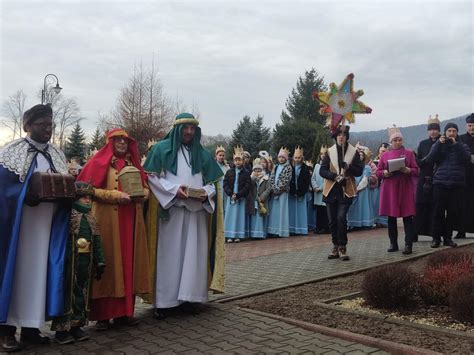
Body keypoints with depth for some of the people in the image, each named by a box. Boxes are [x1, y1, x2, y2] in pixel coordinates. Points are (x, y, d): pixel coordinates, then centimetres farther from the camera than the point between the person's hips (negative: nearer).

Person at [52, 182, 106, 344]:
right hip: (68, 261, -7)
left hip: (86, 262, 7)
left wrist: (100, 262, 10)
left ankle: (76, 326, 24)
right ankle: (61, 329, 11)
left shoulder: (91, 218, 13)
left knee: (81, 294, 12)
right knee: (66, 293, 1)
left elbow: (97, 242, 14)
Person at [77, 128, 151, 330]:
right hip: (107, 221, -5)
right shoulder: (99, 162, -1)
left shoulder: (133, 163, 16)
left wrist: (144, 193, -1)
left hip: (131, 221, 5)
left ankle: (125, 312, 14)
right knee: (108, 263, -4)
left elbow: (145, 185, 22)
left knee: (129, 262, 5)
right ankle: (103, 315, 4)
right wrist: (116, 195, -18)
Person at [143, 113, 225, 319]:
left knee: (193, 254, 4)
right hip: (170, 210, -4)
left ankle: (189, 297, 12)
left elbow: (213, 181, 14)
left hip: (197, 211, 4)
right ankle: (165, 301, 4)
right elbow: (152, 177, -4)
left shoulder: (202, 154, 14)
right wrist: (174, 189, -15)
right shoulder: (162, 149, 2)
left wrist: (206, 192, -8)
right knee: (169, 254, -2)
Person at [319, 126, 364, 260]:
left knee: (341, 218, -15)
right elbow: (322, 171, 1)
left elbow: (359, 171, 0)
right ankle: (336, 247, 21)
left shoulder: (353, 152, 2)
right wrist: (334, 176, -16)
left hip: (346, 190, -2)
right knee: (332, 220, 7)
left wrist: (349, 167, -18)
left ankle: (342, 247, -2)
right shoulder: (330, 152, 5)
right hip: (331, 191, 2)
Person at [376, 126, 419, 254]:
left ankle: (408, 245, -3)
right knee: (391, 217, 5)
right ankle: (393, 244, 15)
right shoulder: (385, 155, 11)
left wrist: (407, 170, -18)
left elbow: (416, 171, 2)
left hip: (405, 189, -2)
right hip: (389, 190, 2)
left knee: (407, 217, -5)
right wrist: (385, 173, -11)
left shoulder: (409, 153, 7)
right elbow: (378, 172, 10)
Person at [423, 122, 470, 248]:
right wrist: (439, 143, -9)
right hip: (440, 183, -1)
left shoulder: (462, 146, 13)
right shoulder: (438, 145, 12)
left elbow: (467, 159, -6)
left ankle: (448, 237, 13)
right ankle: (436, 238, 4)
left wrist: (456, 144, -10)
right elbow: (429, 160, -4)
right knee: (438, 212, -4)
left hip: (457, 184, 1)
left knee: (453, 212, 2)